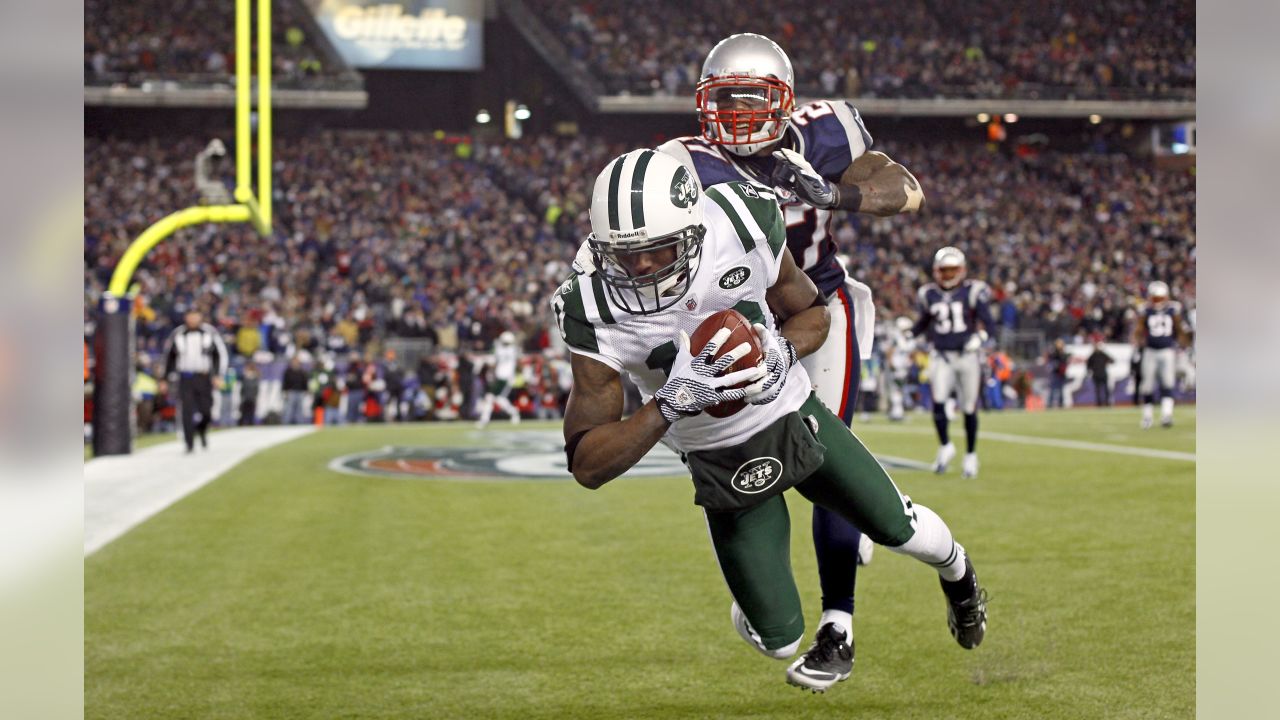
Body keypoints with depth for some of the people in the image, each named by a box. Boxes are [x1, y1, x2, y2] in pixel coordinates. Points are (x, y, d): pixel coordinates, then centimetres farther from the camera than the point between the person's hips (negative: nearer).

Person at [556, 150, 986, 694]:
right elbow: (588, 465, -29)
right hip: (722, 462, -1)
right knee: (779, 641, -1)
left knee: (900, 530, 11)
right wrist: (672, 402, -42)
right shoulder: (596, 311, -28)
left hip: (794, 415, 1)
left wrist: (783, 350, -26)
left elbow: (813, 314, -2)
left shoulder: (742, 227, -23)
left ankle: (958, 574, 49)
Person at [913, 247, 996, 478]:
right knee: (938, 402, -14)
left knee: (969, 408, 5)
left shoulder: (973, 292, -6)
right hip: (941, 356, 2)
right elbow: (924, 322, 21)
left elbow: (989, 323, -8)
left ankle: (971, 455, 21)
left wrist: (980, 336, -27)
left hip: (967, 355, -2)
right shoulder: (929, 294, 5)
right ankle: (945, 446, 9)